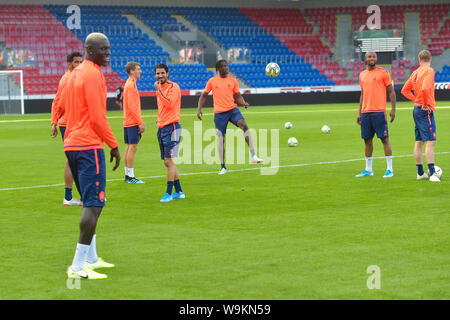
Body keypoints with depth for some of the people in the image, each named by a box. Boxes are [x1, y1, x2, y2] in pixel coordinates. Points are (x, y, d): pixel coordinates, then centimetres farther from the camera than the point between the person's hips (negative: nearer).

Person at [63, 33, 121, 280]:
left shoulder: (74, 74, 17)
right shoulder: (93, 74, -13)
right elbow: (97, 117, -17)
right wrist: (114, 145, -9)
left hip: (71, 145, 10)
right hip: (89, 145, -10)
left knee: (91, 202, 20)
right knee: (93, 204, -11)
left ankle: (90, 258, 26)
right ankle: (78, 266, -15)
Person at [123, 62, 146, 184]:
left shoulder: (129, 84, 17)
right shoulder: (131, 85, -14)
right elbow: (132, 106, -20)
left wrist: (140, 121, 20)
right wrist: (140, 122, -19)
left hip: (128, 122, 10)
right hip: (133, 122, -10)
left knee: (129, 147, 11)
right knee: (133, 147, -9)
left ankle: (128, 175, 14)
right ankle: (130, 176, -9)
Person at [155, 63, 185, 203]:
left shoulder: (173, 87, -8)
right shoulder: (159, 89, 17)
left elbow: (169, 104, -23)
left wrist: (158, 91, -20)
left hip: (171, 127, -9)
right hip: (162, 128, 9)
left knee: (168, 161, -11)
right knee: (167, 162, 10)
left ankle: (168, 193, -8)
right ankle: (179, 191, 18)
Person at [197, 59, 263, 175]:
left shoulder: (233, 80, 7)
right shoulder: (212, 81, 5)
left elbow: (238, 96, 9)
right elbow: (204, 95, 13)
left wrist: (243, 103, -12)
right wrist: (199, 109, 2)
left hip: (232, 109, 0)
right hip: (219, 113, 0)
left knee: (244, 125, -25)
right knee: (221, 139, 0)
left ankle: (254, 156, -31)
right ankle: (223, 167, 12)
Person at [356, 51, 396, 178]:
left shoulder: (383, 72, -2)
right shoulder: (362, 75, 15)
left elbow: (391, 91, -2)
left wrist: (393, 109, -11)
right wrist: (359, 112, 18)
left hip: (379, 111, -6)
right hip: (365, 112, 6)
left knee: (384, 139, -6)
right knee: (367, 139, 8)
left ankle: (390, 169, -3)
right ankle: (368, 169, 16)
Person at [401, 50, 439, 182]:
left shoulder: (416, 72, 11)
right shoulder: (429, 71, -12)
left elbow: (405, 90, 19)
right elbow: (425, 88, -28)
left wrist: (416, 100, 13)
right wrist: (426, 104, -15)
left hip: (417, 109, 8)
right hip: (425, 110, -8)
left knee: (419, 142, 12)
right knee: (431, 141, -11)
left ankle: (420, 172, 19)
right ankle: (432, 174, -18)